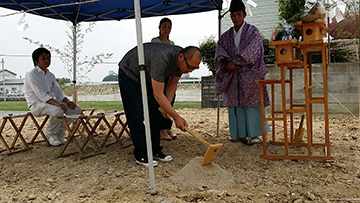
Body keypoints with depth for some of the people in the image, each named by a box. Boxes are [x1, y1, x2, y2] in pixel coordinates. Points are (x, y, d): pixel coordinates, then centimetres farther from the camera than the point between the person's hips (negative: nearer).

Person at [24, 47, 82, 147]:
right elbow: (40, 94, -21)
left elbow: (58, 91, 13)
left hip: (50, 102, 8)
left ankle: (60, 133, 4)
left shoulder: (50, 75, 16)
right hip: (36, 104, -8)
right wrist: (57, 103, -34)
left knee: (76, 109, -6)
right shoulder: (31, 74, -9)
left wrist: (67, 101, -10)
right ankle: (51, 134, -9)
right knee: (58, 111, -37)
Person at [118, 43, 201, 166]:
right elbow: (158, 95, -38)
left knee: (155, 114, 4)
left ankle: (155, 151, 13)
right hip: (129, 73, -8)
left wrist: (167, 106, -9)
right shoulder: (162, 59, -41)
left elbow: (173, 83, 1)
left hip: (148, 76, 8)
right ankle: (141, 155, -3)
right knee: (136, 115, -11)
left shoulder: (182, 61, -16)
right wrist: (176, 117, -34)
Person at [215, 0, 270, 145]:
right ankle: (239, 133, 12)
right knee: (235, 103, 4)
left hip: (249, 74, -4)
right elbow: (219, 52, 5)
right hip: (232, 76, 4)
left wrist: (235, 62, -15)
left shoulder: (253, 32, 2)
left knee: (251, 101, -6)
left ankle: (253, 134, 0)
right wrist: (227, 63, -15)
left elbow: (252, 52, -10)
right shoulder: (226, 36, 14)